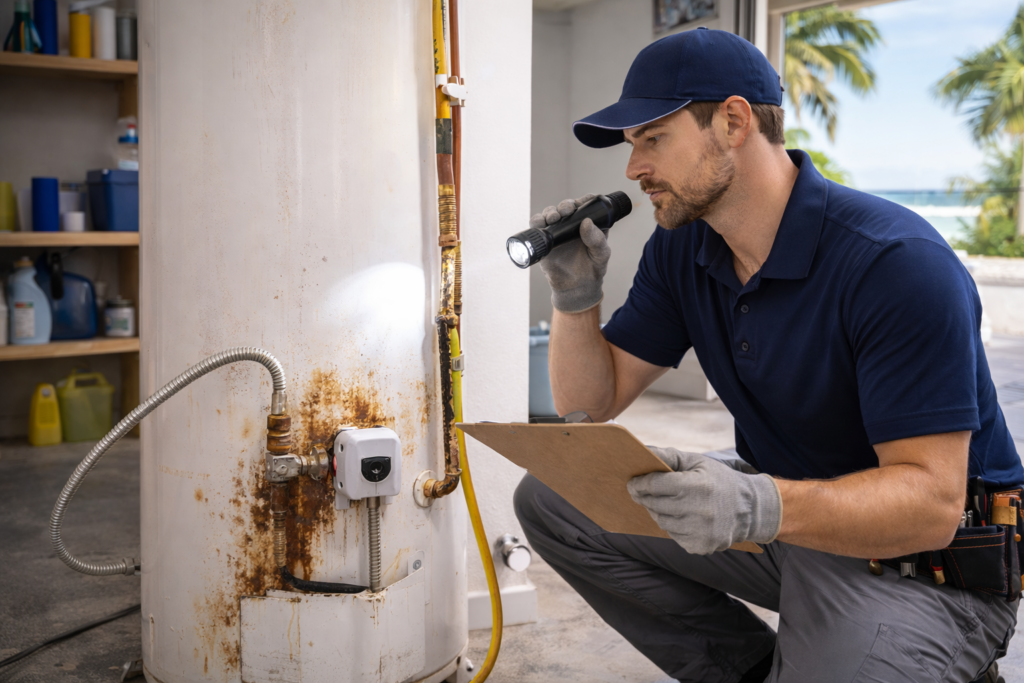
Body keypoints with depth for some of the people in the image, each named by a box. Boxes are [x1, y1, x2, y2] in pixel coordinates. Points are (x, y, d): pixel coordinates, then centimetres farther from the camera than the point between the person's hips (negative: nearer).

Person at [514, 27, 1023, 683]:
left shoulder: (899, 263, -25)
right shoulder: (680, 250, -1)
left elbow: (932, 500, -28)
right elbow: (592, 402, 3)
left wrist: (761, 506, -44)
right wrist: (576, 295, -15)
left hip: (925, 561, -7)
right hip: (784, 514, 7)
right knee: (552, 499, -2)